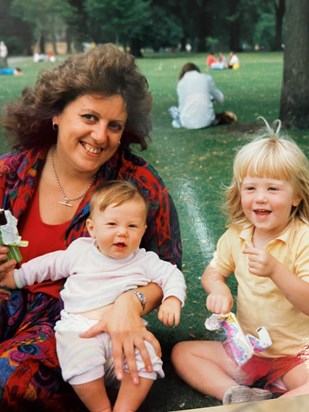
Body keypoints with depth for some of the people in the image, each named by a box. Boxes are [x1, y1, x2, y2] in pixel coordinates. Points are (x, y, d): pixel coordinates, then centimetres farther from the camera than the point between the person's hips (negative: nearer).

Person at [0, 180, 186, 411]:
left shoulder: (144, 261, 11)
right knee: (82, 363, -31)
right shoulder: (80, 252, 12)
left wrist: (172, 300, -9)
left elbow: (172, 275, 11)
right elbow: (46, 266, 23)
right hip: (81, 327, 0)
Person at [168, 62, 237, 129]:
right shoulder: (207, 78, 7)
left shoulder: (181, 83, 9)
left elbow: (182, 105, 5)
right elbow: (220, 99, 16)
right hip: (206, 121, 2)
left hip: (188, 123, -2)